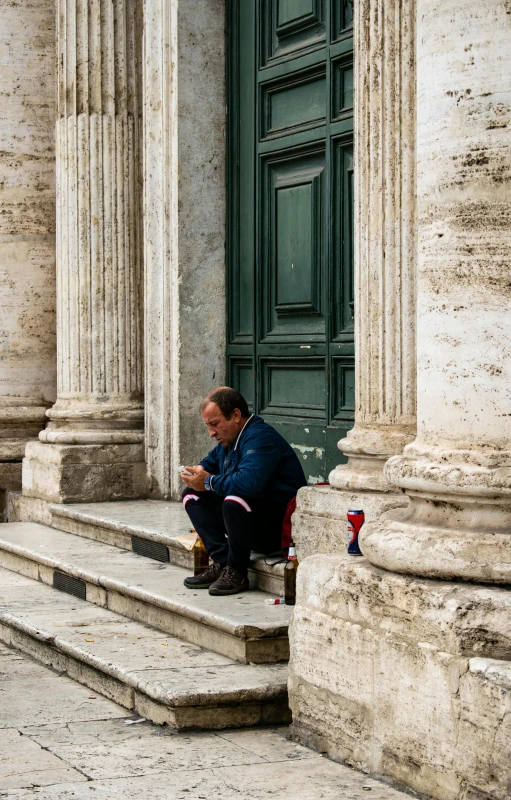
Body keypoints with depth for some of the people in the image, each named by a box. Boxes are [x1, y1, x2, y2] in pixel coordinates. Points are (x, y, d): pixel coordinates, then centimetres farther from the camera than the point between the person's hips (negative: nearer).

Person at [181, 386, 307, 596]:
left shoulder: (260, 438, -19)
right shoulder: (228, 439, 12)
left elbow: (248, 483, -35)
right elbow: (210, 462, 31)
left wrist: (209, 482, -19)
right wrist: (199, 471, 5)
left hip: (278, 529, -10)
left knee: (235, 500, -37)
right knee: (192, 496, 5)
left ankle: (236, 572, -17)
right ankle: (221, 562, -8)